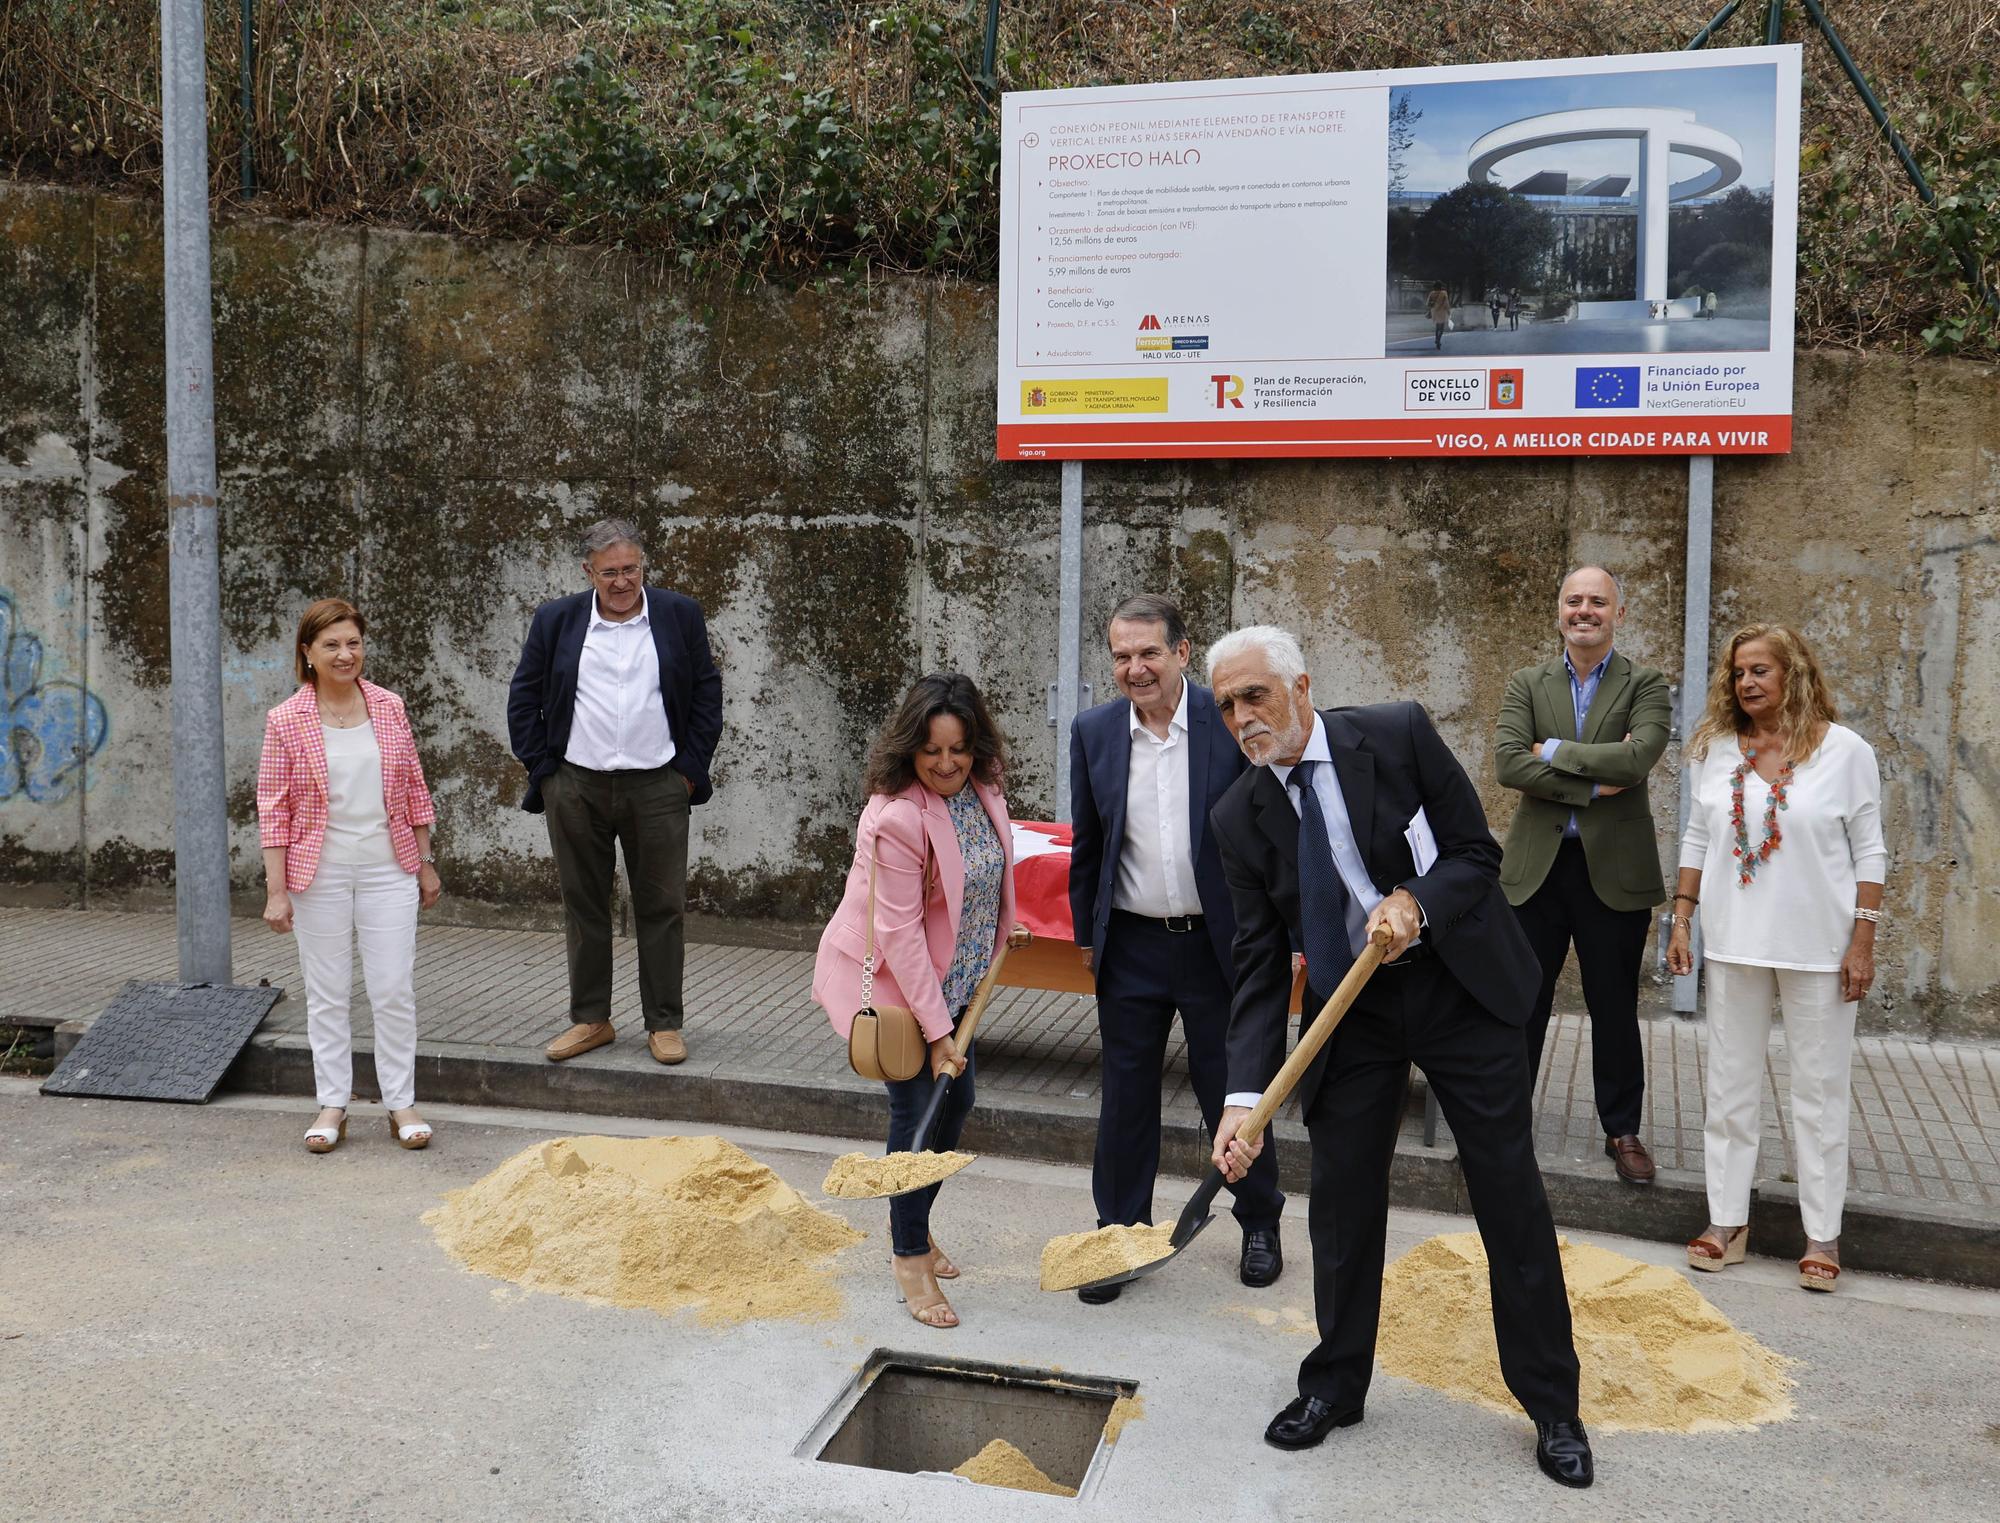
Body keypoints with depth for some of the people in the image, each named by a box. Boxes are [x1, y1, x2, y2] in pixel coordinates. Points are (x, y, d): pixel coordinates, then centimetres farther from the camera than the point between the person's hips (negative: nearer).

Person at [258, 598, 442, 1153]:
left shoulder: (389, 708, 3)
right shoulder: (286, 721, -4)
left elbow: (413, 790, 10)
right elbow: (274, 810, -3)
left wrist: (426, 862, 10)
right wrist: (276, 891, -6)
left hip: (389, 871, 2)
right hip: (320, 874, -1)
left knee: (394, 991, 3)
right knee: (326, 994, 7)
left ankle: (401, 1104, 14)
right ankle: (332, 1106, 18)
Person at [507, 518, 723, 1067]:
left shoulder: (680, 615, 3)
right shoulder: (555, 621, 4)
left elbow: (707, 693, 7)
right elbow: (524, 701, 9)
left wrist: (690, 769, 1)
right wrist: (543, 771, 2)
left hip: (657, 788, -1)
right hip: (576, 789, 1)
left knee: (662, 909, 3)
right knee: (583, 908, 8)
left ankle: (664, 1024, 13)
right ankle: (590, 1019, 20)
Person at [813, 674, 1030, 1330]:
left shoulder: (981, 788, -6)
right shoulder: (896, 816, -29)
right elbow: (900, 931, -28)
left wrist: (1003, 930, 20)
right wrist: (937, 1032, -26)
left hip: (950, 977, 8)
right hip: (890, 980, -8)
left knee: (956, 1100, 15)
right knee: (918, 1108, -4)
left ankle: (912, 1222, 36)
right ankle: (909, 1258, 13)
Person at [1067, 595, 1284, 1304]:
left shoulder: (1231, 722, -9)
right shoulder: (1094, 731, 0)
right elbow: (1086, 844, 9)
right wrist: (1087, 933, 11)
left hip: (1218, 944, -2)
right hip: (1131, 947, 2)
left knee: (1233, 1093, 11)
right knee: (1125, 1097, 10)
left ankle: (1260, 1225, 32)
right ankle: (1120, 1232, 26)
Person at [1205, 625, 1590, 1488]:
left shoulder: (1397, 734, -14)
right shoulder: (1239, 818, -7)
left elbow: (1478, 854, -7)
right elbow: (1259, 964, -7)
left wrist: (1416, 903, -29)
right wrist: (1244, 1097, -16)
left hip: (1460, 985, -2)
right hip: (1349, 1010, 2)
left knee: (1512, 1201, 6)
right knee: (1342, 1203, 7)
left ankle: (1552, 1406, 23)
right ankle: (1335, 1386, 28)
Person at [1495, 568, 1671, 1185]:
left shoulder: (1644, 686, 1)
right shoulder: (1526, 684, 6)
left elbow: (1637, 757, -18)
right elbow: (1507, 763, -10)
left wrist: (1553, 752, -12)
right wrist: (1591, 785, -15)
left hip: (1613, 869, -1)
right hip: (1537, 867, 1)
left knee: (1614, 1008, 9)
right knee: (1522, 1002, 8)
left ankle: (1622, 1132, 24)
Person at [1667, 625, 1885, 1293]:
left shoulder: (1844, 750, -6)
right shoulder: (1714, 748, 3)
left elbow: (1868, 852, -4)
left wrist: (1863, 942, -8)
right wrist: (1681, 920, 5)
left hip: (1817, 946, -3)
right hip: (1734, 939, 3)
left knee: (1819, 1089, 5)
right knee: (1730, 1084, 9)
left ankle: (1823, 1234, 16)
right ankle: (1728, 1222, 19)